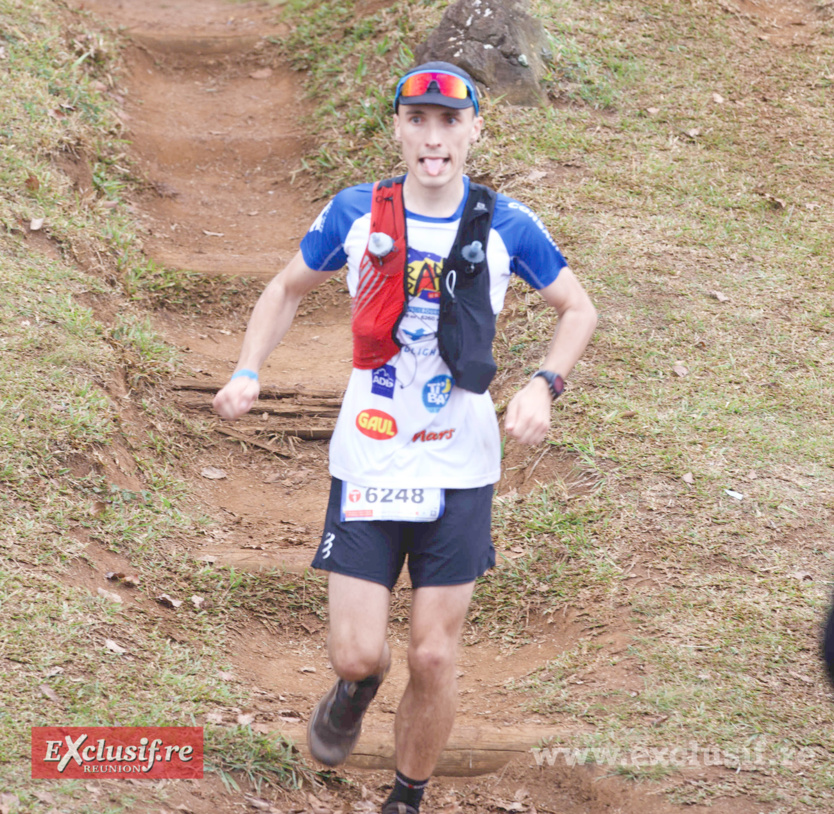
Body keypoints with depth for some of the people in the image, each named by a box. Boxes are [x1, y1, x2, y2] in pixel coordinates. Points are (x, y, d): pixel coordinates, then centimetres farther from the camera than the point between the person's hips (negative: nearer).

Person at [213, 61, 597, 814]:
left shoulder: (506, 226, -4)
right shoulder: (357, 213, -1)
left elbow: (579, 310, 9)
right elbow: (288, 289, 15)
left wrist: (544, 386, -8)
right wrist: (247, 372, 0)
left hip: (459, 473, 0)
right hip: (366, 464, 0)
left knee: (435, 658, 0)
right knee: (359, 653, -5)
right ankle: (355, 692, 33)